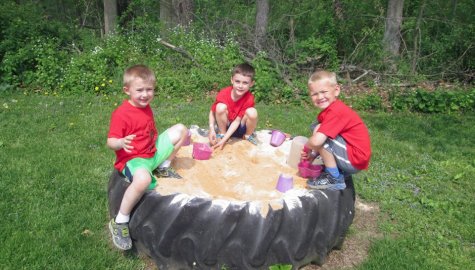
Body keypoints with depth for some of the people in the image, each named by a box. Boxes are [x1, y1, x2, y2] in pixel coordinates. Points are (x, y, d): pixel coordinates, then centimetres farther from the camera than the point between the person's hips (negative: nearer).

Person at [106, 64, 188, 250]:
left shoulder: (146, 107, 8)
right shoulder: (121, 114, -20)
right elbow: (110, 141, -24)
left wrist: (160, 140, 11)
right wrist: (122, 143, -44)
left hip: (154, 151, 9)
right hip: (133, 158, -8)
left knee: (181, 130, 6)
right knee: (143, 179, -43)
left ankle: (164, 168, 15)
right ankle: (120, 222, -22)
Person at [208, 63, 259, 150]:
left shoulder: (249, 98, -23)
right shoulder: (223, 93, -20)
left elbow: (237, 121, -24)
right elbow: (212, 111, -8)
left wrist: (224, 139, -30)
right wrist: (211, 129, -24)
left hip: (240, 129, 0)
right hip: (225, 126, 1)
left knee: (252, 112, -30)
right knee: (221, 107, -28)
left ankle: (248, 135, -1)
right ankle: (221, 133, -5)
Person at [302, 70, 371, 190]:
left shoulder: (335, 112, -22)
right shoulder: (331, 109, 8)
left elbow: (316, 142, -32)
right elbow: (325, 145, 14)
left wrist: (306, 148, -9)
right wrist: (312, 155, -3)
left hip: (355, 160, -10)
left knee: (320, 133, -19)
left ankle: (335, 179, -9)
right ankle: (337, 172, 14)